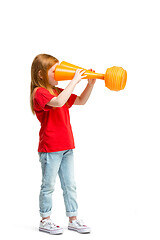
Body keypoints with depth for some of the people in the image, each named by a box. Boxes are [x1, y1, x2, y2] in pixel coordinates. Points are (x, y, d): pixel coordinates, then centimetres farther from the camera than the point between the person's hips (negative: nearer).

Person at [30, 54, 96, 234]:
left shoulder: (58, 91, 16)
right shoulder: (39, 93, -12)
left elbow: (81, 101, 21)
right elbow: (58, 102, -32)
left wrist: (91, 83, 7)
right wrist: (74, 81, -27)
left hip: (66, 147, 8)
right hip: (50, 148, -8)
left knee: (70, 185, 11)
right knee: (48, 185, 3)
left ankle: (73, 220, 19)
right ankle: (45, 221, 16)